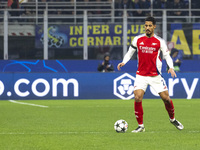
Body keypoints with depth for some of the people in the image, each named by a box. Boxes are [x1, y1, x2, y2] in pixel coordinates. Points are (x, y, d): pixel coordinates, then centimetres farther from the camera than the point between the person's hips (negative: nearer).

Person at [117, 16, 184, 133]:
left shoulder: (159, 41, -1)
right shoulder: (138, 39, 3)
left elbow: (167, 55, 2)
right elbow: (130, 52, 13)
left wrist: (171, 67, -15)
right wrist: (123, 62, -4)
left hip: (155, 75, -1)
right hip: (141, 75, 1)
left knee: (166, 98, -1)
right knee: (137, 98, -16)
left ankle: (173, 119, 27)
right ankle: (141, 126, -4)